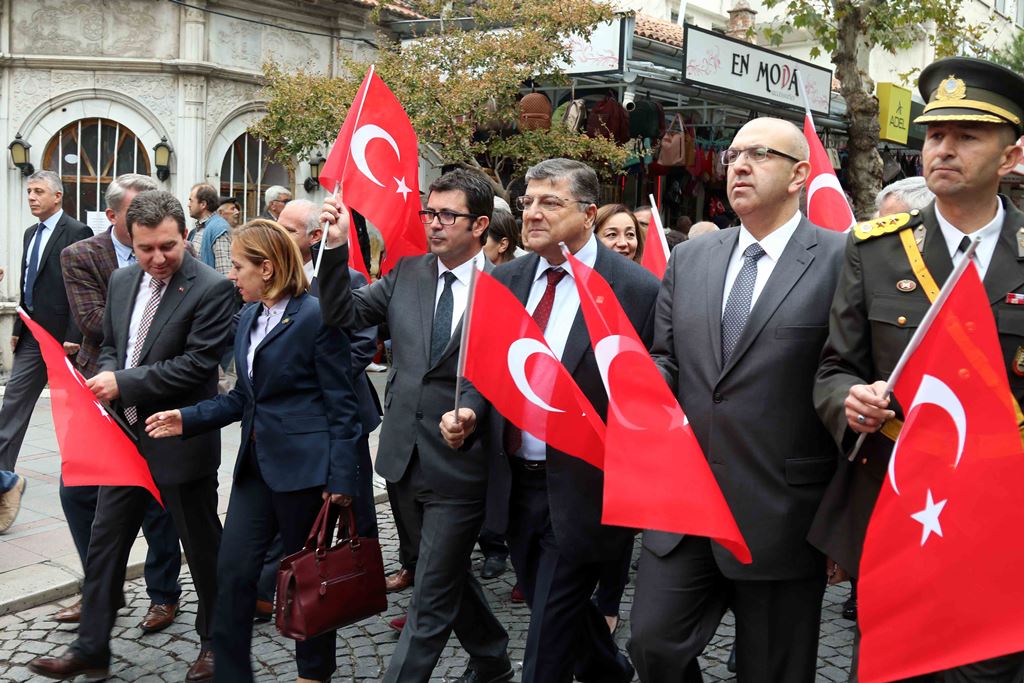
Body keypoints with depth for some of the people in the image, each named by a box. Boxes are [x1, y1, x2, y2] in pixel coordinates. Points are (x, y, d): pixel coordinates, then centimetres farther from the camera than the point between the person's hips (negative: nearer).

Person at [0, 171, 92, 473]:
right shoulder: (31, 233, 14)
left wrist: (73, 335, -20)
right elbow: (26, 286, 19)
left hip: (60, 335, -7)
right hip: (31, 335, 8)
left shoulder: (77, 232, -11)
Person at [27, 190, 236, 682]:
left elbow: (198, 362, -21)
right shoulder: (122, 280, 7)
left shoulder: (212, 288, -16)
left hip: (180, 441, -7)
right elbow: (110, 345, 16)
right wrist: (106, 376, -6)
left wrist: (124, 383, -21)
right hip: (125, 433, 7)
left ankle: (214, 642, 29)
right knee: (105, 540, 12)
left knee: (202, 546, 9)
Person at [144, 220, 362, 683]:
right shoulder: (249, 319, 11)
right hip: (257, 463, 7)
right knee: (233, 570, 5)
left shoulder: (315, 317, -13)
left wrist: (341, 478, -15)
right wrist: (189, 419, 4)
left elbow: (341, 406, -13)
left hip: (303, 466, -7)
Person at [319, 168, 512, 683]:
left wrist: (470, 414, -27)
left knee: (431, 599, 3)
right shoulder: (407, 273, 5)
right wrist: (337, 248, -10)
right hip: (405, 458, 6)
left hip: (460, 462, -6)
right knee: (447, 576, 23)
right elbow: (343, 314, 3)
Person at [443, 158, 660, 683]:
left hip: (582, 491, -6)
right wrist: (468, 414, -6)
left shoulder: (638, 289, -13)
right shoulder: (504, 281, 4)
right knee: (555, 612, 23)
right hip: (515, 482, 6)